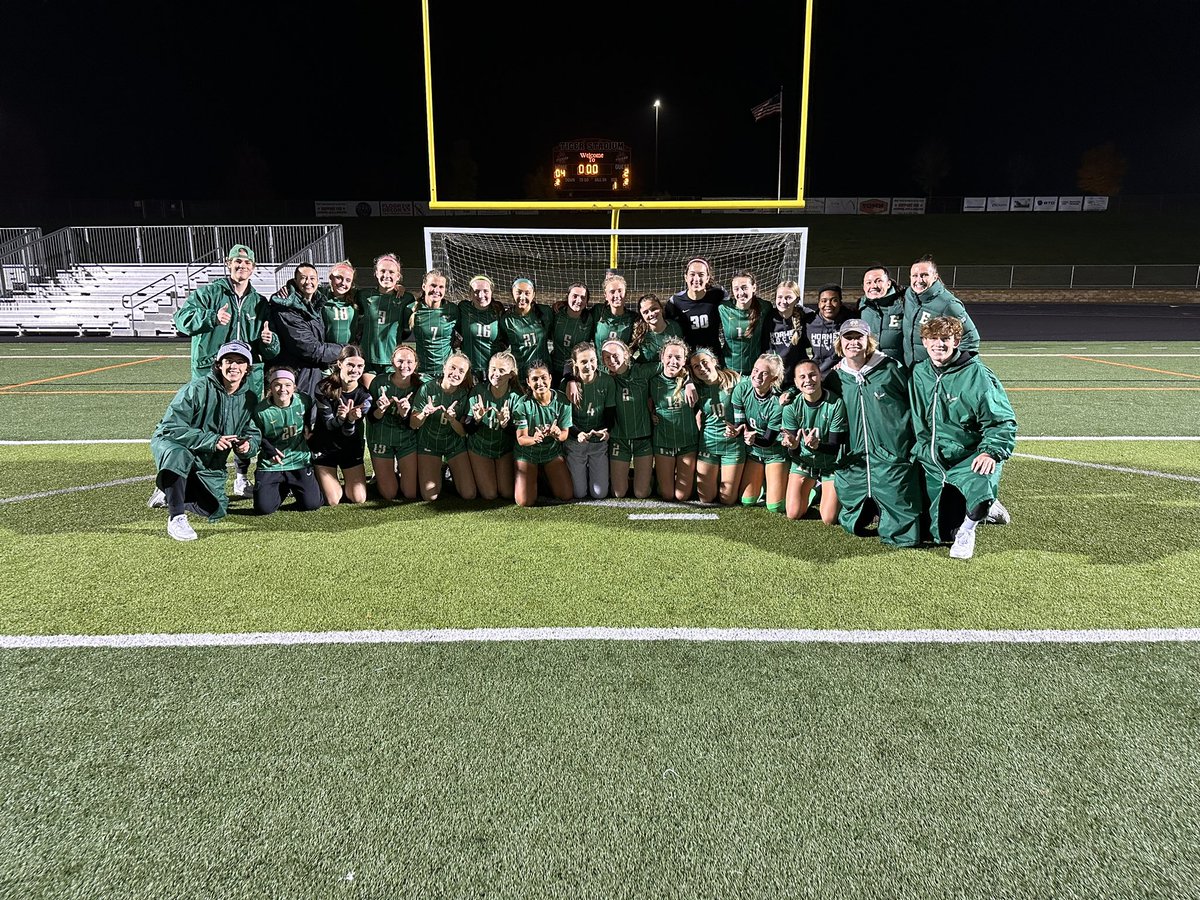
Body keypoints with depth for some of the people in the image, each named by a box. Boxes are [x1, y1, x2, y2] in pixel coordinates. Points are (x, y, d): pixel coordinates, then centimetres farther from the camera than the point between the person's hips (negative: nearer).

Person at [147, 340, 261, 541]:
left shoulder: (249, 399, -3)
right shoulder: (196, 389, -20)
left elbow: (254, 434, 5)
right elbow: (172, 427, -25)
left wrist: (247, 446, -21)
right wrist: (212, 440, -35)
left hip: (209, 466, 6)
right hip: (170, 443, -5)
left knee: (215, 511, -1)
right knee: (180, 455, -42)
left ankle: (169, 493, 28)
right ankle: (176, 518, -29)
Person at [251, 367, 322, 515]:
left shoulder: (303, 401, -7)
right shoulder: (261, 411, -13)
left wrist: (308, 428, 2)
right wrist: (268, 448, -15)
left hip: (299, 462, 1)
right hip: (271, 465, -1)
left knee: (312, 504, -9)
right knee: (263, 508, -10)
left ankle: (294, 488, 26)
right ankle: (282, 489, 25)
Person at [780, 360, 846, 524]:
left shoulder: (836, 404, -23)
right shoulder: (791, 407, -16)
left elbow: (835, 447, -20)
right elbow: (795, 451, -14)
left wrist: (817, 445, -42)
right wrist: (793, 445, -39)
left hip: (830, 464, -2)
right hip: (803, 461, 2)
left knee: (829, 519, -7)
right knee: (793, 514, -3)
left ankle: (825, 489, 26)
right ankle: (813, 488, 28)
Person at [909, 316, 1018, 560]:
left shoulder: (977, 375, -11)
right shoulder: (919, 374, 5)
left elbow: (1003, 422, -10)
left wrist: (991, 452, -23)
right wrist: (924, 453, 13)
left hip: (972, 457, -5)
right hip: (935, 463, 5)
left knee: (979, 490, -39)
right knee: (941, 534, 5)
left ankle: (967, 527, -4)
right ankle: (984, 509, 36)